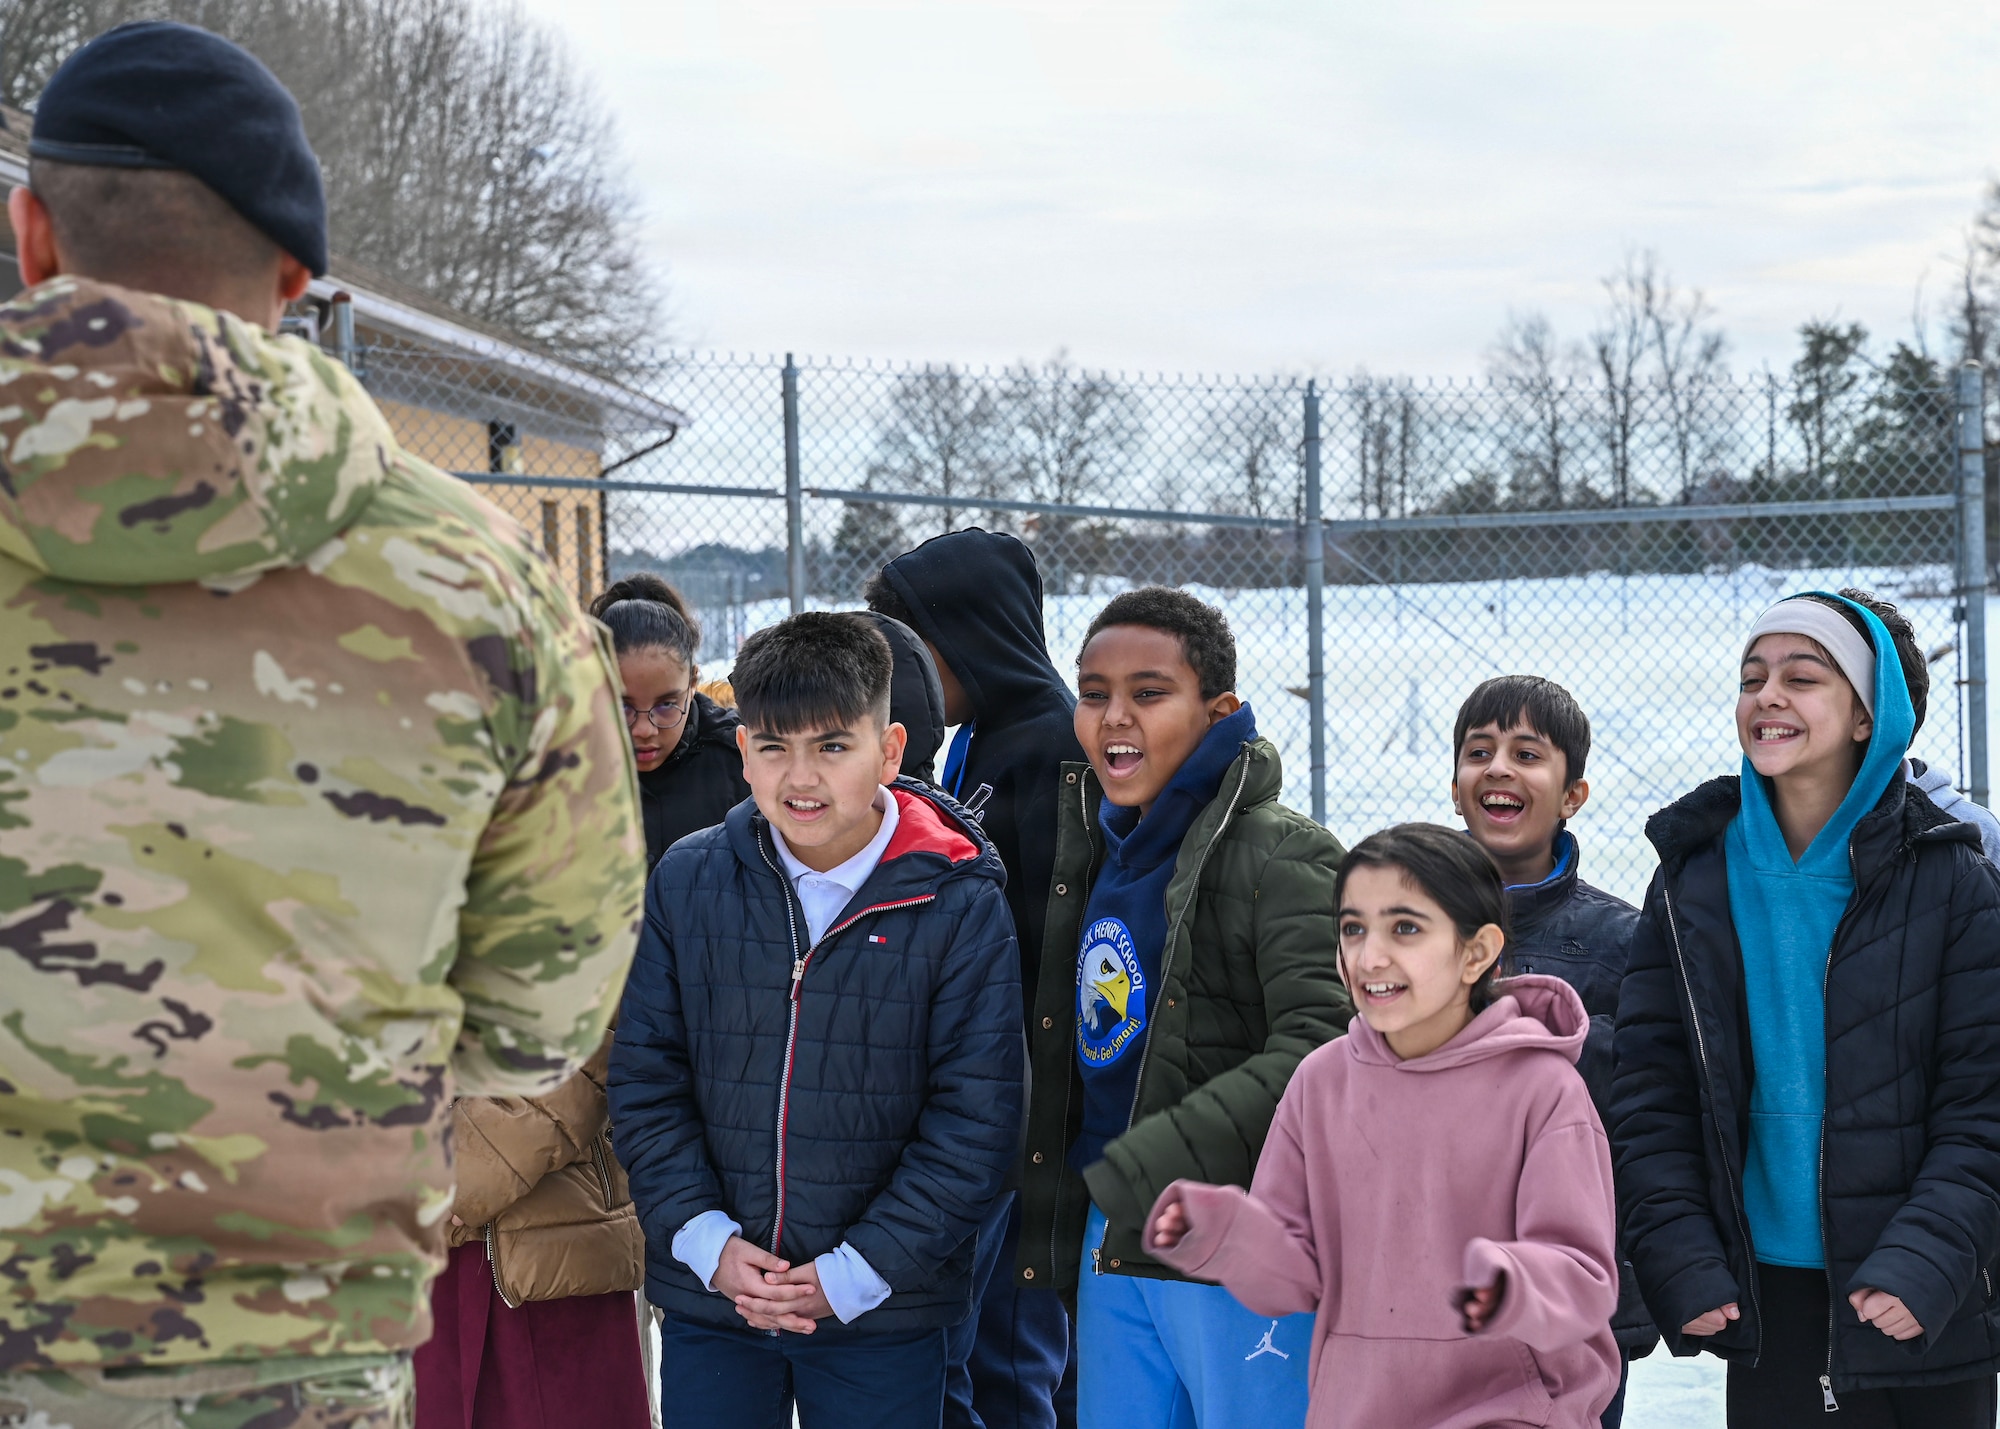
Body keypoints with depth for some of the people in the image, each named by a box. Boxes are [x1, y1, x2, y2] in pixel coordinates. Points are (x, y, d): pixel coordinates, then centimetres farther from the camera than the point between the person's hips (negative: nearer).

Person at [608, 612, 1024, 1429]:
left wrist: (856, 1271, -12)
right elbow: (643, 1078, 3)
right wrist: (705, 1240, -8)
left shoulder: (959, 906, -8)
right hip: (707, 1301, 2)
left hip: (882, 1312, -2)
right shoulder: (687, 881, 0)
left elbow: (974, 1123, -7)